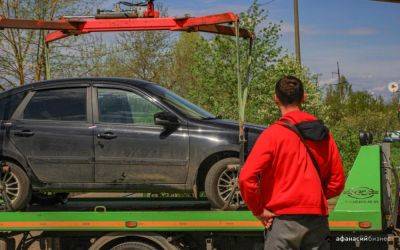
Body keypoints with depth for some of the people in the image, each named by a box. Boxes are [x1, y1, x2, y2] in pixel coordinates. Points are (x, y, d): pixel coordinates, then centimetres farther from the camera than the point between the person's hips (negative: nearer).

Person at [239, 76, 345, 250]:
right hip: (318, 219, 5)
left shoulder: (273, 133, -6)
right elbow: (337, 181, 14)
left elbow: (246, 178, -15)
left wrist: (259, 210, -4)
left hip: (285, 219, -4)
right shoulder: (323, 133, 8)